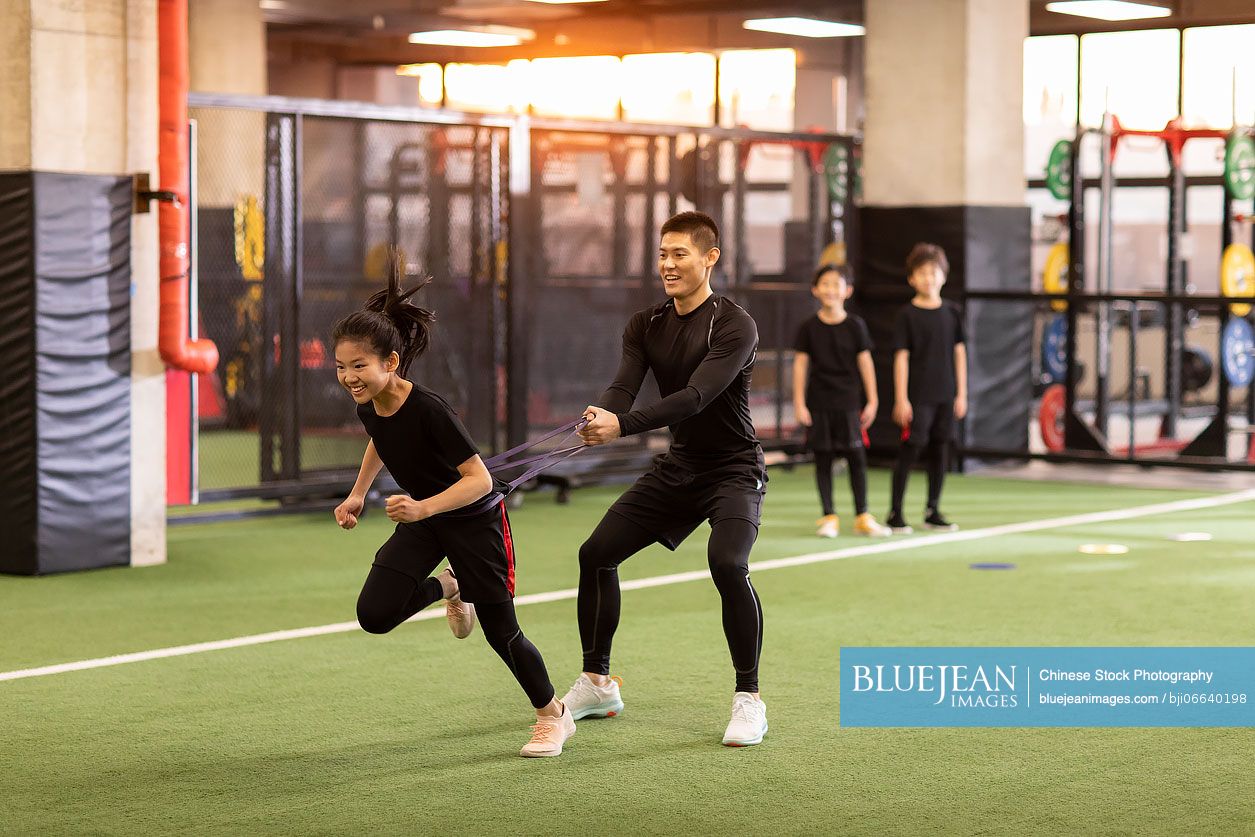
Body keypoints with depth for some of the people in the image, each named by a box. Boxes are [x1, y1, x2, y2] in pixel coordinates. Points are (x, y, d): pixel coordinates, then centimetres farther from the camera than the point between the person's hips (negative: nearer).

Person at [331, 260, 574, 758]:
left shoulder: (428, 410, -32)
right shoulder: (367, 404, -12)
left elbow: (479, 479, -31)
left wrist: (423, 508, -43)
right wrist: (358, 494, 8)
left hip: (476, 520, -6)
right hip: (422, 519, 6)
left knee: (500, 633, 0)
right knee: (375, 615, -11)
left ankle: (553, 715, 24)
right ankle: (447, 588, 20)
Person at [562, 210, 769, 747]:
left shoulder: (734, 325, -18)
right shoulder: (645, 326, 3)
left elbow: (695, 396, -30)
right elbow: (624, 386, -11)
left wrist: (622, 425, -42)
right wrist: (598, 416, -36)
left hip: (734, 468, -7)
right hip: (677, 466, 7)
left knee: (727, 564, -30)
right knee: (597, 554, 2)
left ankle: (749, 699, -16)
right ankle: (597, 684, 20)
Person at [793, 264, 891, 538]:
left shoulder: (855, 325, 0)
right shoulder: (808, 327, -1)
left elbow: (865, 362, 4)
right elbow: (800, 364, 1)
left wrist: (872, 401, 2)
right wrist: (799, 403, -3)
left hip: (849, 402, 0)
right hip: (819, 403, 0)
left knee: (856, 457, 0)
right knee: (823, 459, 3)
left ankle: (862, 517, 9)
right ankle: (829, 518, 10)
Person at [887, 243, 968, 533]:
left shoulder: (951, 313, 7)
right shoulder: (907, 315, -5)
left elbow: (959, 353, 10)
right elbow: (901, 356, -7)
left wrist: (961, 394, 7)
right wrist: (901, 399, -11)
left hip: (945, 395, 4)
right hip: (917, 396, -4)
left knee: (940, 449, 8)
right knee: (909, 449, -5)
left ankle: (933, 511, 20)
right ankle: (895, 512, 2)